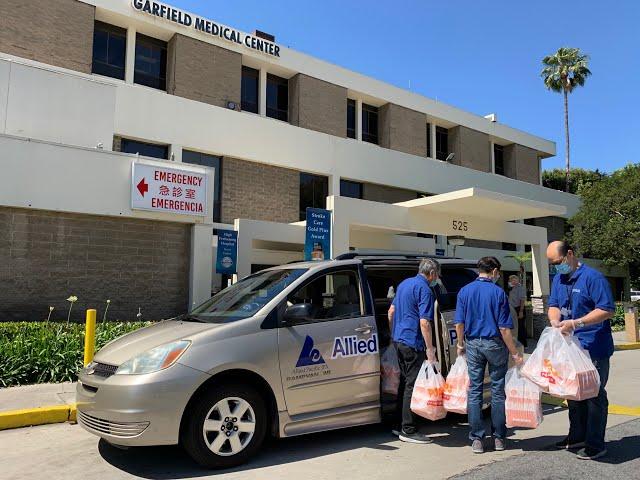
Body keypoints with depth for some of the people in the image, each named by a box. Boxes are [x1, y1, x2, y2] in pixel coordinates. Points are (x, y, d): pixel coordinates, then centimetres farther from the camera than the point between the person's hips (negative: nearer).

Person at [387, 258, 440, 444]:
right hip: (413, 342, -9)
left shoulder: (404, 283, 14)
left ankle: (401, 425, 24)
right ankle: (408, 430, 4)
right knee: (412, 385, -2)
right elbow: (424, 322, -20)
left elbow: (391, 312, 19)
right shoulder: (425, 289, -13)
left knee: (405, 382, 16)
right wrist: (430, 348, -16)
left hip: (398, 340, 9)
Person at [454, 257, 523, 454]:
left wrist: (461, 344, 15)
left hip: (473, 344, 2)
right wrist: (515, 353, -3)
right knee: (498, 390, 9)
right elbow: (504, 328, -10)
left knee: (474, 390, 7)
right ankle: (499, 438, 18)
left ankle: (476, 439, 10)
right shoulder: (498, 293, -8)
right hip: (494, 344, -2)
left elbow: (459, 323, 1)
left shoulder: (464, 291, 1)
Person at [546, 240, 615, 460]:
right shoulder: (558, 279, 10)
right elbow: (553, 305, 13)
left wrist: (576, 323, -24)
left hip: (594, 349, -8)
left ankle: (596, 445, 11)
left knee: (594, 395, 1)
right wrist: (555, 320, -10)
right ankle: (577, 436, 30)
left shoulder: (593, 277, -14)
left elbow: (607, 310, -17)